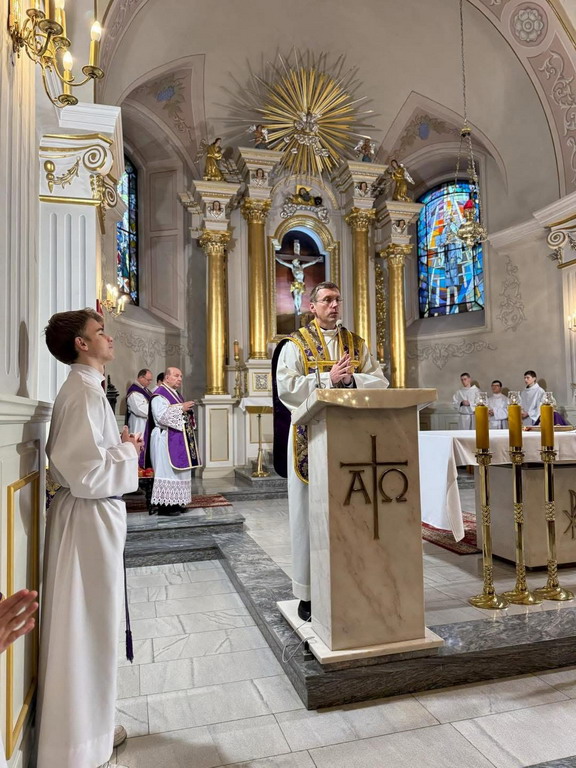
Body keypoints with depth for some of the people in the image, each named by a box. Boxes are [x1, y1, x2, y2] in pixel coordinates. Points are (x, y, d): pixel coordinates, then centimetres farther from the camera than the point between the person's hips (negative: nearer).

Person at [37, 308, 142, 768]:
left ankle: (90, 726, 41)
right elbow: (86, 474, -27)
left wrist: (120, 445, 5)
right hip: (90, 520, -10)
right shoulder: (85, 392, -20)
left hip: (95, 517, 10)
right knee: (86, 627, 5)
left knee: (92, 624, 21)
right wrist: (128, 453, -12)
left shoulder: (85, 388, 11)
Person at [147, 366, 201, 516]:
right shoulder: (159, 395, -11)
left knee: (177, 470, 10)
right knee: (167, 469, -7)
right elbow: (161, 416, -23)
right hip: (166, 439, -9)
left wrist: (188, 410, 6)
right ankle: (164, 505, -2)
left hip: (178, 439, 10)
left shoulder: (176, 394, 18)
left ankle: (174, 502, 16)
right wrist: (181, 408, -21)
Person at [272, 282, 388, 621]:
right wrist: (328, 378, -16)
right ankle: (308, 592, 13)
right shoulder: (295, 344, 3)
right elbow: (285, 387, -11)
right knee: (310, 511, 2)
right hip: (311, 437, -3)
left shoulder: (358, 344, 13)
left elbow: (380, 382, 4)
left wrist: (351, 378, -13)